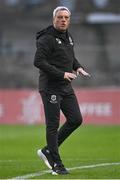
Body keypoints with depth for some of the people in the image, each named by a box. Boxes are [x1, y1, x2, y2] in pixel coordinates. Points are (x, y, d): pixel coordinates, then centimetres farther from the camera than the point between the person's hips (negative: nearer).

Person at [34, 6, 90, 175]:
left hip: (66, 88, 9)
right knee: (53, 125, -4)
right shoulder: (47, 39, -14)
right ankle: (56, 165, 3)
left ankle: (48, 151, 18)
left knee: (76, 119, 6)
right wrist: (62, 74, -23)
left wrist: (78, 67, 5)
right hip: (50, 87, -8)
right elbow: (38, 61, -22)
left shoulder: (68, 37, 13)